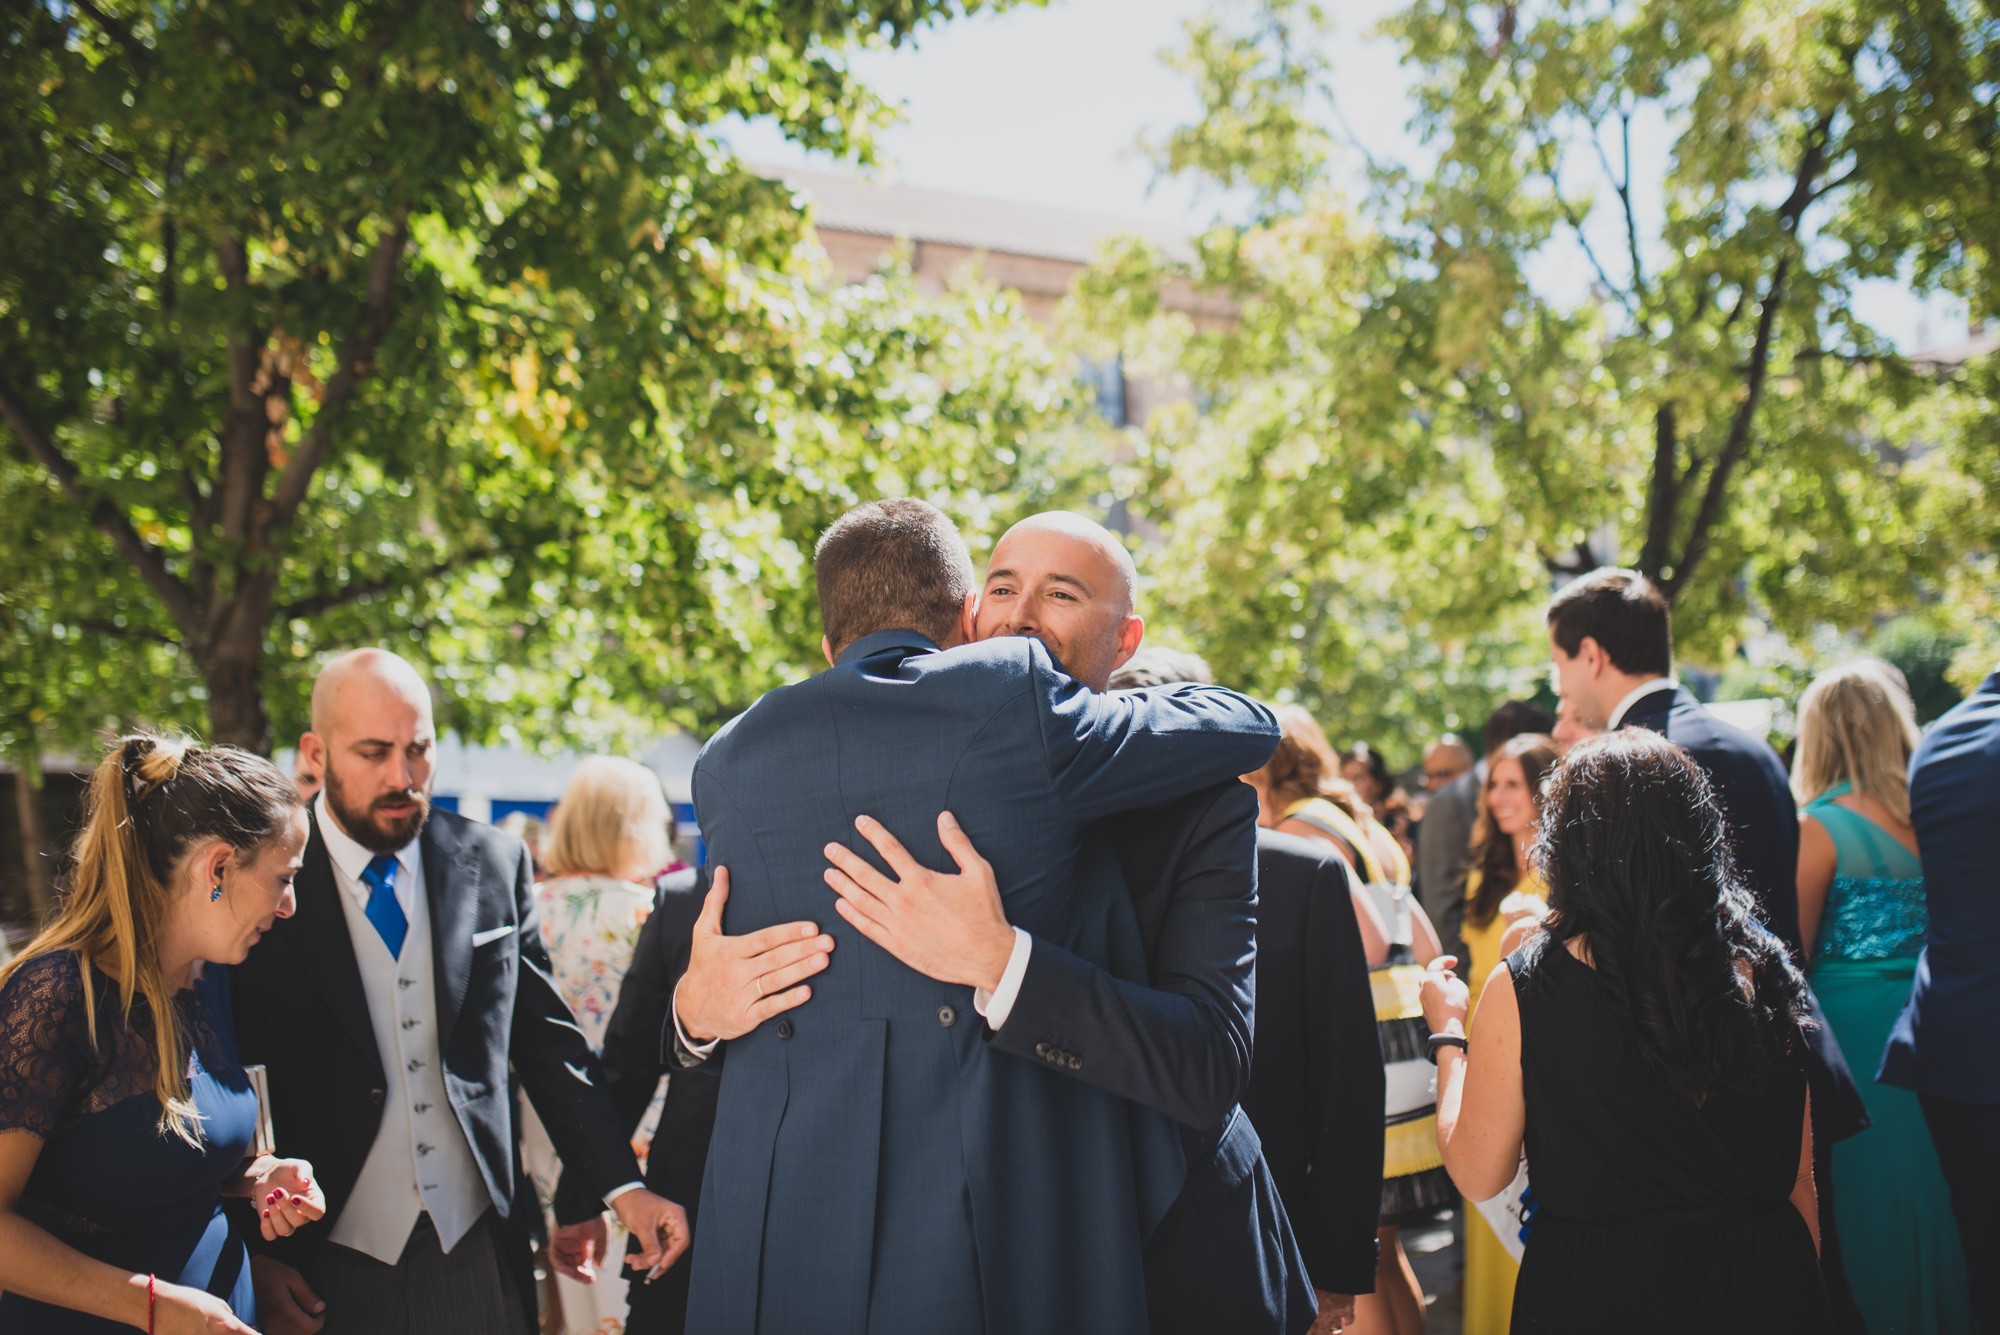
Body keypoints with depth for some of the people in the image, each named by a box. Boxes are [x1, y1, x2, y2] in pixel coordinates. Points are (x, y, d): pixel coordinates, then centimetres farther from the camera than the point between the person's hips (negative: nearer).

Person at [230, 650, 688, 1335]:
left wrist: (624, 1187, -2)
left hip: (480, 1256, 3)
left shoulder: (495, 864, 3)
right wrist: (253, 1254, -10)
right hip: (322, 1271, -2)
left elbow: (546, 1040, 6)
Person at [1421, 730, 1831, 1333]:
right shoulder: (1766, 972, -7)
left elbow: (1477, 1175, -6)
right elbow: (1803, 1179, 2)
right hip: (1762, 1282, 3)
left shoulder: (1520, 991, -15)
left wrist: (1449, 1034, 7)